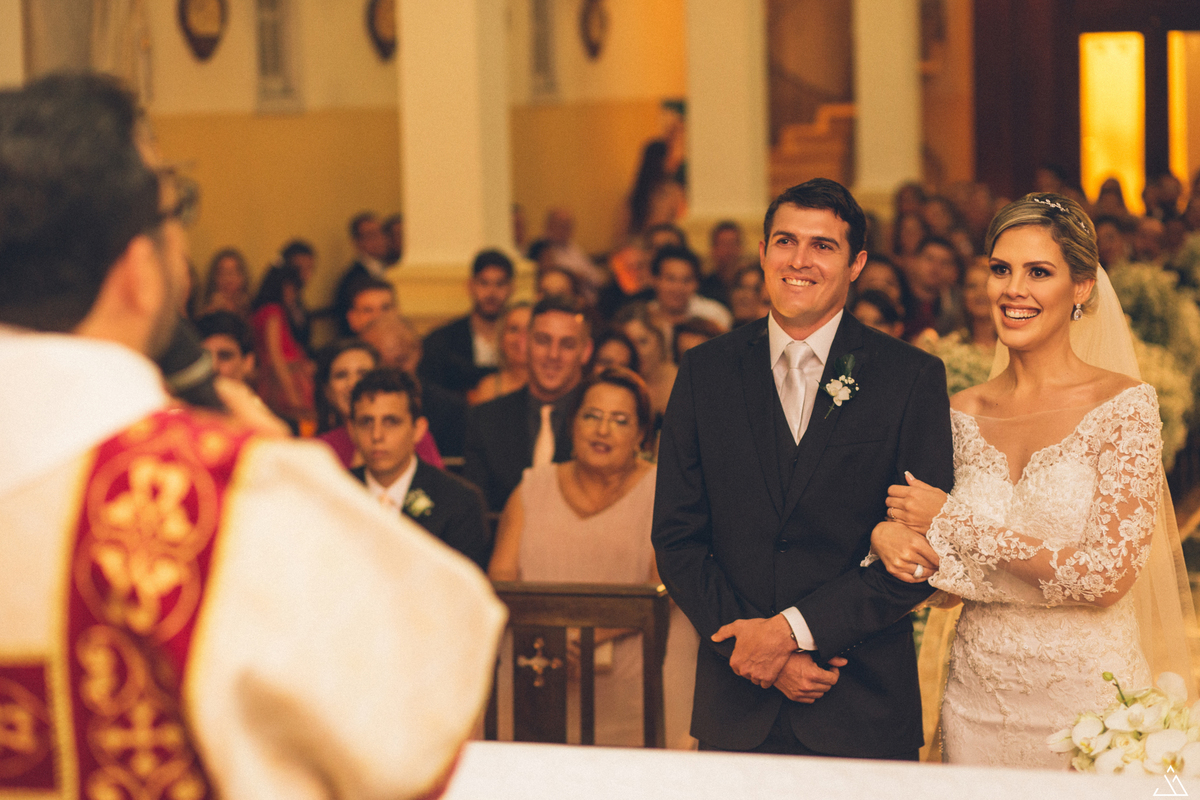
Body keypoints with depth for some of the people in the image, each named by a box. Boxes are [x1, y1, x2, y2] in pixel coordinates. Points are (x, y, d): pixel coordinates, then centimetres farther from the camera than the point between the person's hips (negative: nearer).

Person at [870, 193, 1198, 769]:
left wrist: (955, 522, -14)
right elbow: (935, 568, 10)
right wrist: (887, 535, -12)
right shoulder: (961, 413, 3)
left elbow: (1107, 576, -17)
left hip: (1086, 694, -4)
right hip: (978, 698, 4)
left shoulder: (1125, 404, -9)